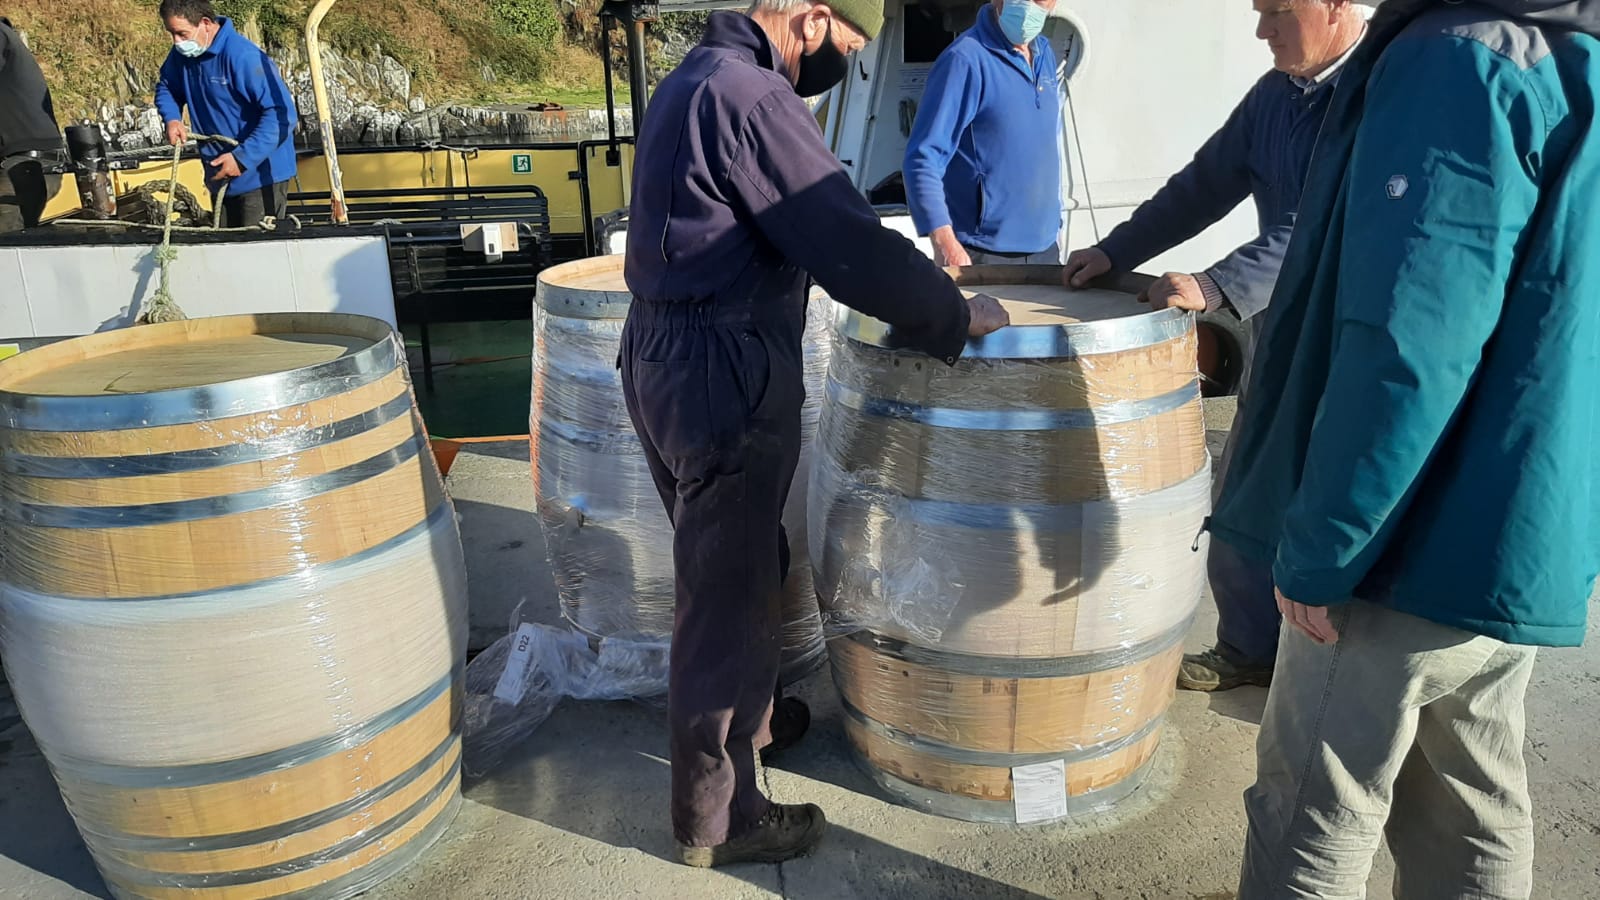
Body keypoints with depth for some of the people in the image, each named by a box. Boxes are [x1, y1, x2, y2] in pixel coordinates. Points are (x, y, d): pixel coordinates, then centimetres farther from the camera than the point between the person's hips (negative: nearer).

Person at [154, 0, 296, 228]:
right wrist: (172, 118, -2)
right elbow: (166, 89, 21)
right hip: (219, 175, 8)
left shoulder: (243, 56, -22)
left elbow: (281, 113, -27)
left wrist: (242, 158, -27)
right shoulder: (182, 55, 2)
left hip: (260, 176, -8)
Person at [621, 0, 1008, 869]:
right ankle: (718, 820, 19)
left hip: (661, 353, 10)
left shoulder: (695, 77, 14)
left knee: (724, 569, 25)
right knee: (729, 594, 3)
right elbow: (851, 244, -20)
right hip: (721, 376, -10)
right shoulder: (749, 96, -18)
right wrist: (956, 314, -6)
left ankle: (741, 717, 46)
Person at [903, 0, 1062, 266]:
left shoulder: (1045, 55, 9)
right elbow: (922, 159, -20)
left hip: (1044, 249, 7)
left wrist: (1054, 224, 17)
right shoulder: (966, 59, -15)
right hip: (982, 255, -7)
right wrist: (945, 243, -31)